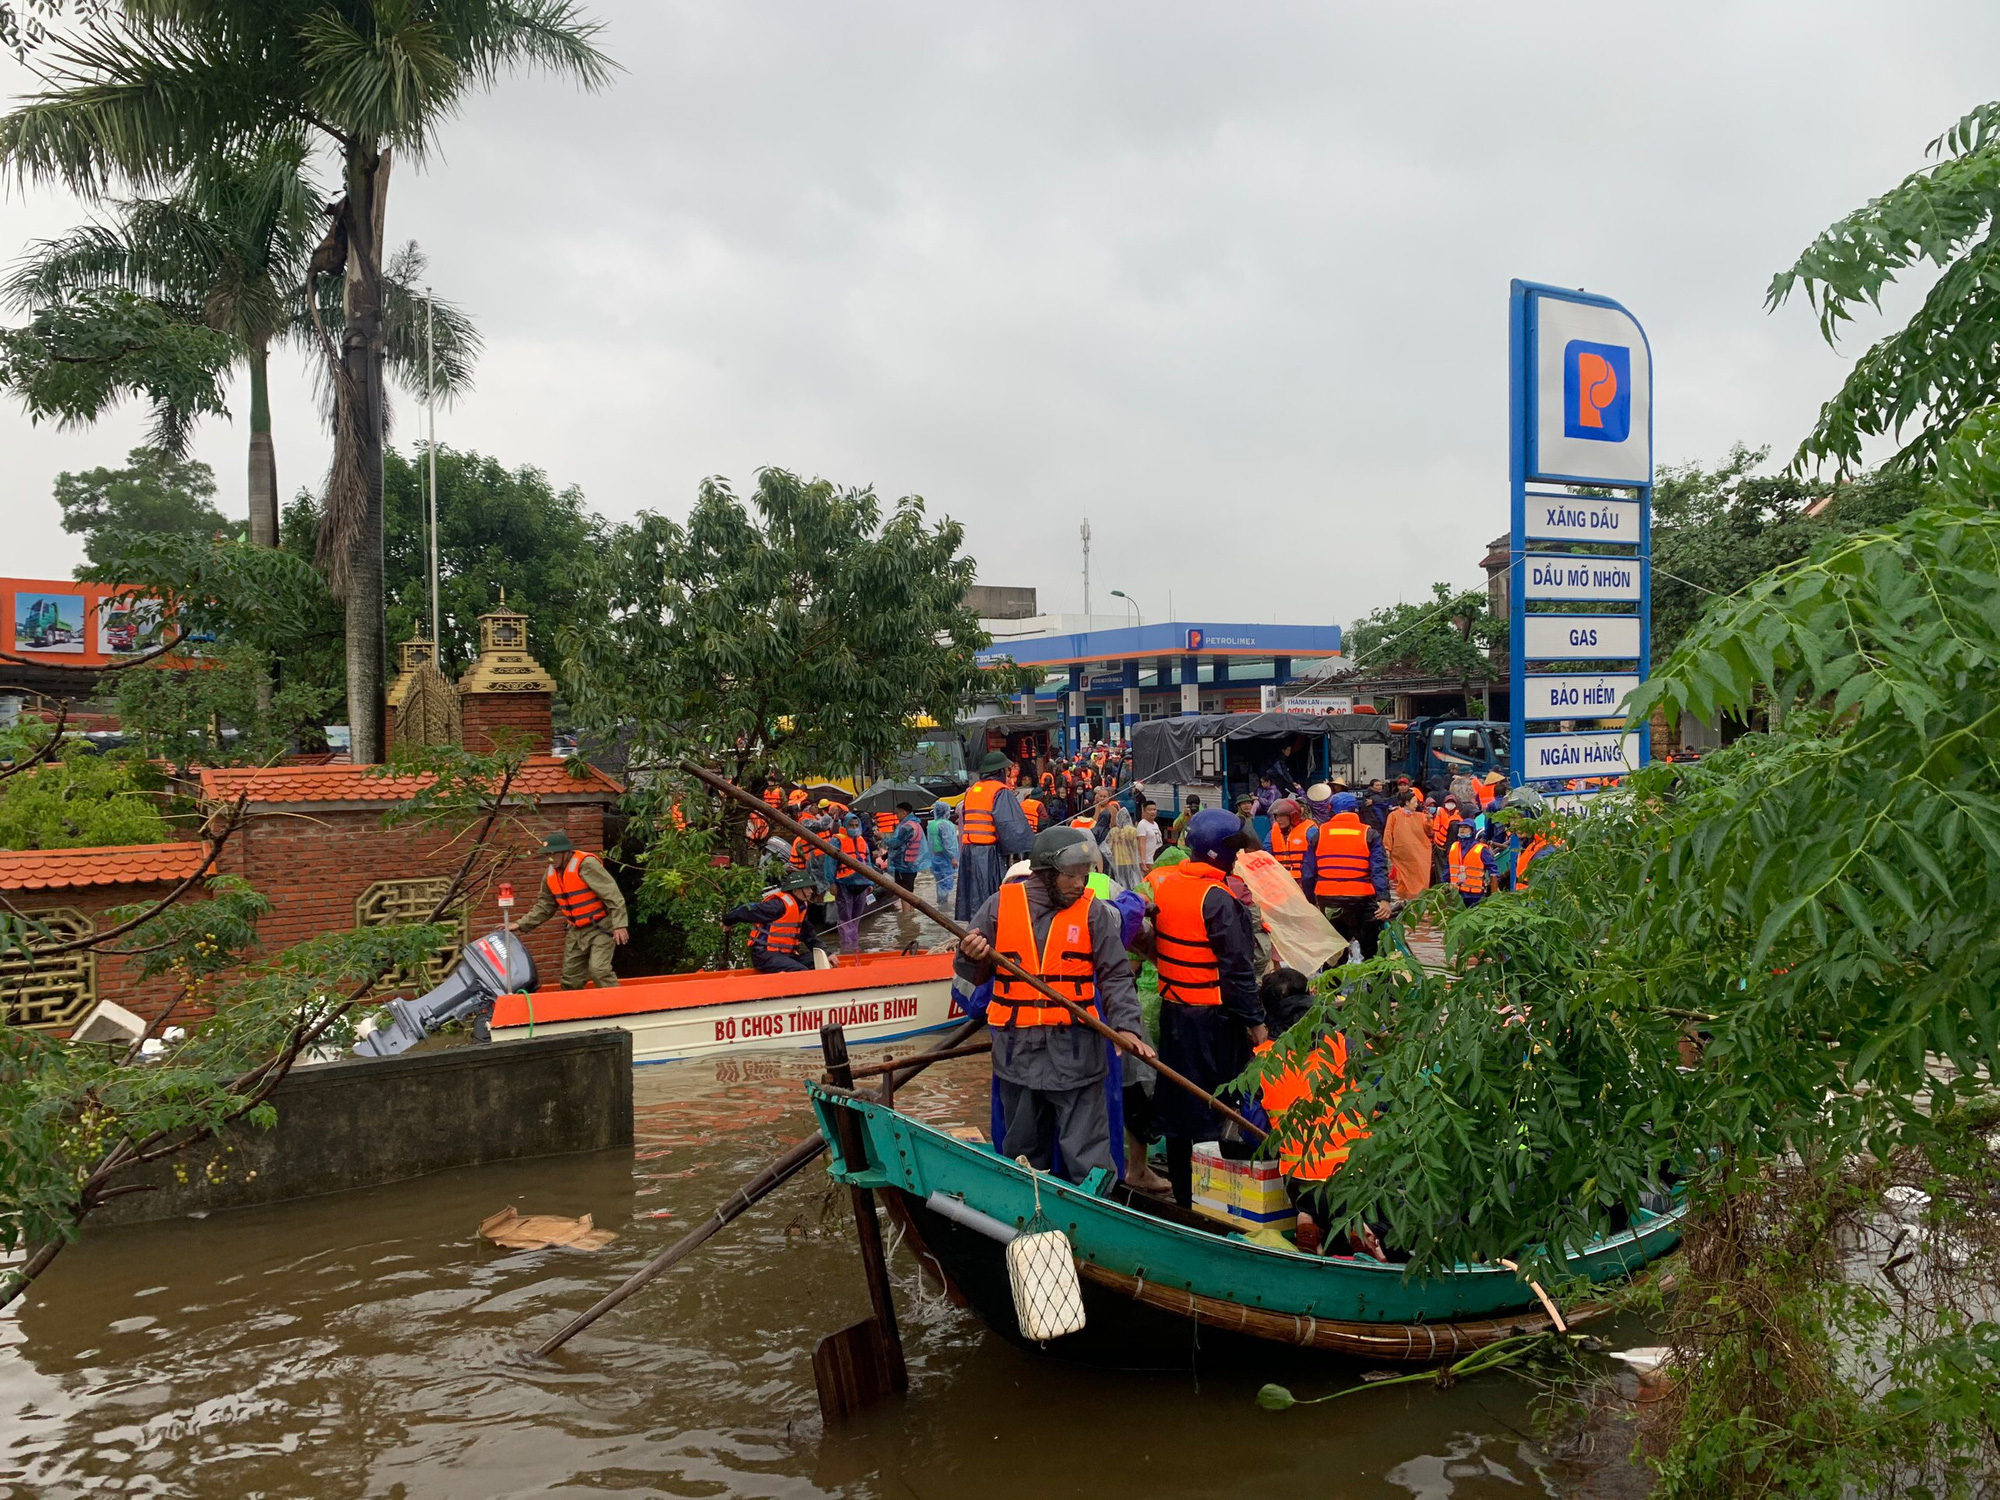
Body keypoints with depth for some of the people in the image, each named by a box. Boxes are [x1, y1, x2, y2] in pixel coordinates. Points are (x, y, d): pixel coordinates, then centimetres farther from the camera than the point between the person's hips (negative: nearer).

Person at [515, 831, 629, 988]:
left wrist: (618, 924, -26)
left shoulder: (586, 864, -20)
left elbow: (612, 895, -22)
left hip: (601, 928, -8)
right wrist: (522, 925, 8)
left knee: (598, 969, -21)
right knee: (570, 977, 10)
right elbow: (545, 905, 17)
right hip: (577, 931, 8)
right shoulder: (551, 874, 5)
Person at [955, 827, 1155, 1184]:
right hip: (1017, 1051, 2)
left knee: (1087, 1154, -4)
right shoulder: (1000, 905, 0)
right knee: (1023, 1151, 16)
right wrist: (972, 957, -16)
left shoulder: (1093, 912, -2)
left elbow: (1115, 976, -4)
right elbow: (973, 974, 7)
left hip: (1077, 1051, -2)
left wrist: (1127, 1026, -18)